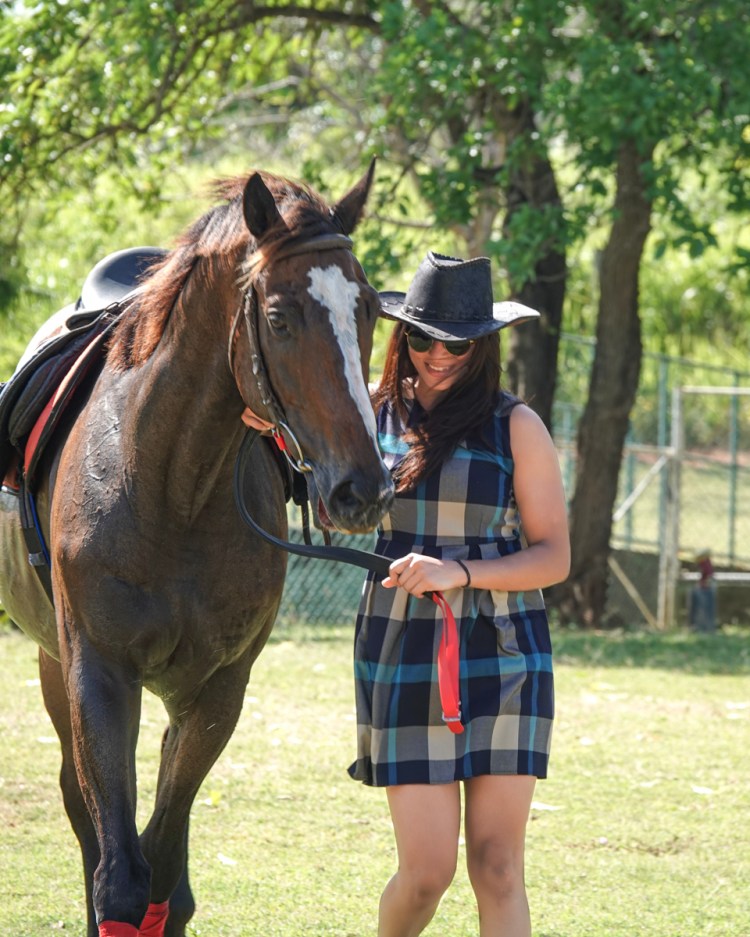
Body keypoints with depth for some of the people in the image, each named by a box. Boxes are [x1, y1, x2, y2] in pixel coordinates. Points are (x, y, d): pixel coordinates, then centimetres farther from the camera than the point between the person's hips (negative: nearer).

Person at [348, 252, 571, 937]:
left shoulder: (515, 428, -3)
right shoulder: (377, 418, 5)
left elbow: (553, 557, -3)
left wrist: (460, 573, -18)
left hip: (502, 657, -1)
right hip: (404, 656, 1)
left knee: (498, 867, -3)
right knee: (427, 871, -2)